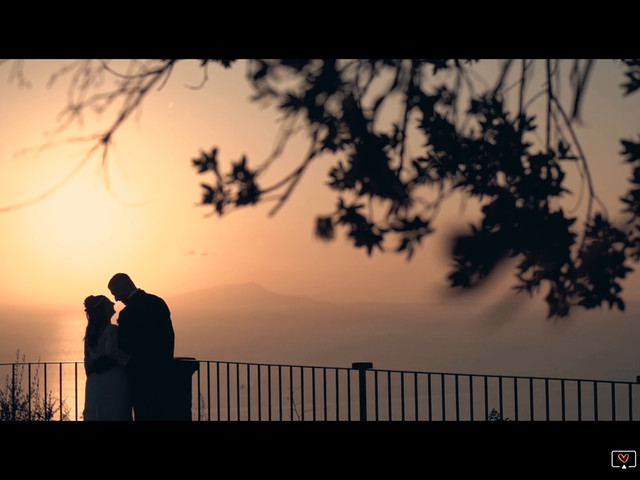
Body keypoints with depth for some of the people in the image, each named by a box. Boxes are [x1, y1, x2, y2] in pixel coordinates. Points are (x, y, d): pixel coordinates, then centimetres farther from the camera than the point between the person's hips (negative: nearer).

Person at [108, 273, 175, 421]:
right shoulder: (157, 302, 5)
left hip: (142, 377, -7)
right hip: (162, 372, 7)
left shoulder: (128, 313, -19)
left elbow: (124, 348, -14)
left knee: (144, 415, 1)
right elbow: (169, 336, 11)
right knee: (162, 413, 12)